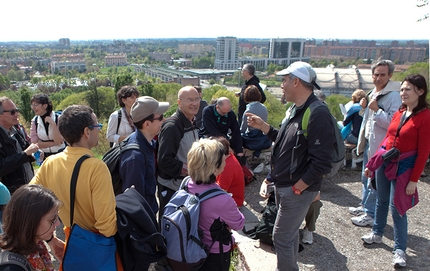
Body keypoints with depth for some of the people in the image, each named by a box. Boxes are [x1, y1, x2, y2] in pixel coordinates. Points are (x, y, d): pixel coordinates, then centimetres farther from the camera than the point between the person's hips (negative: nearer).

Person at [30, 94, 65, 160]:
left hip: (59, 154, -2)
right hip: (44, 156, 3)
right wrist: (54, 143, -13)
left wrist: (53, 124, -25)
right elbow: (35, 143, -5)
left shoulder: (58, 118, -12)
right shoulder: (34, 121, -3)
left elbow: (58, 141, -17)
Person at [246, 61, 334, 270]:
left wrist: (296, 189, -18)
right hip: (283, 186, 9)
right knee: (289, 234, 22)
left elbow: (321, 163, -25)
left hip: (297, 190, -9)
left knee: (281, 237, 3)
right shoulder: (295, 109, 8)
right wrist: (262, 126, 7)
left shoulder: (318, 114, -23)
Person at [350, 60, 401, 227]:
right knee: (366, 178, 21)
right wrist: (365, 107, 3)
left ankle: (371, 215, 14)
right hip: (368, 141, 9)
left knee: (374, 181, 1)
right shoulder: (373, 92, 10)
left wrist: (376, 109, -26)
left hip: (379, 146, -9)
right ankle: (365, 206, 37)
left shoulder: (393, 96, -17)